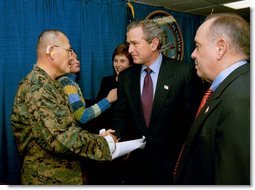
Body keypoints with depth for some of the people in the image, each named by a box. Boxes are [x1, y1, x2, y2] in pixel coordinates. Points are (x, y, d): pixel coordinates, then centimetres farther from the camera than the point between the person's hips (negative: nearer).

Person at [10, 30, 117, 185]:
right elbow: (59, 137, -29)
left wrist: (97, 138, -1)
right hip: (48, 178, -9)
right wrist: (104, 143, -18)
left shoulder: (49, 84, 10)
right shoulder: (36, 86, -21)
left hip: (64, 173, 9)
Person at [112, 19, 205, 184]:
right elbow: (122, 114, 6)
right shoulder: (126, 77, 1)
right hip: (137, 159, 4)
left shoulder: (185, 72, -12)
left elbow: (196, 115, -9)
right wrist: (116, 134, -13)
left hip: (173, 160, -3)